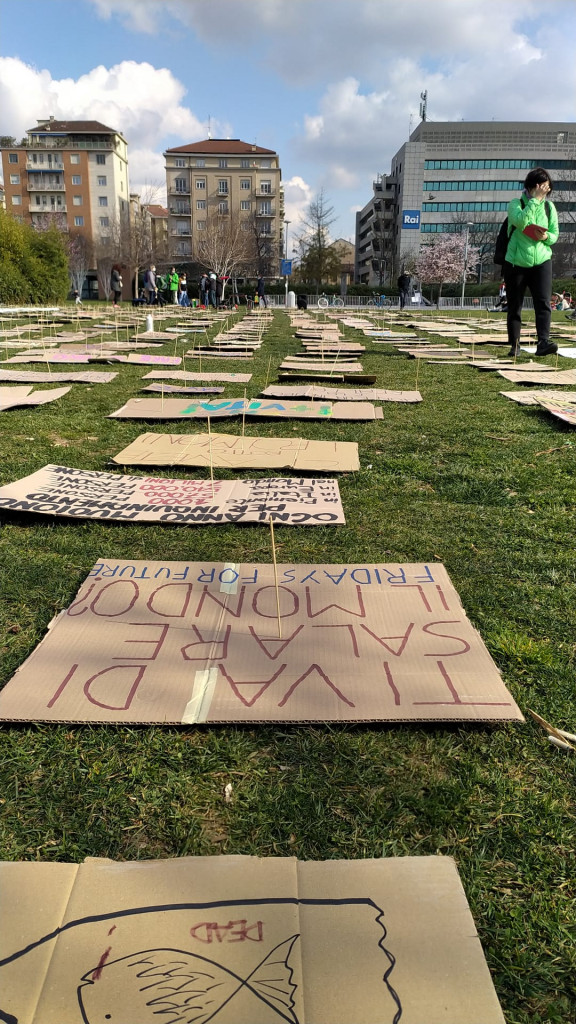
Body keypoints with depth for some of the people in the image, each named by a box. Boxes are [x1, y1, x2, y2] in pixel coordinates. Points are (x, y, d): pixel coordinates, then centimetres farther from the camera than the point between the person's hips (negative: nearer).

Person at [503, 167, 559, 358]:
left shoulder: (549, 207, 9)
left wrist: (546, 237, -11)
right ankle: (514, 345, 14)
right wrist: (535, 199, -19)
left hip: (541, 262, 2)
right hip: (516, 262, -2)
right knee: (514, 307, 4)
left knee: (543, 303, -13)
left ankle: (543, 342, -20)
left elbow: (555, 234, 11)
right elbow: (520, 221, -22)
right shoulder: (516, 204, -1)